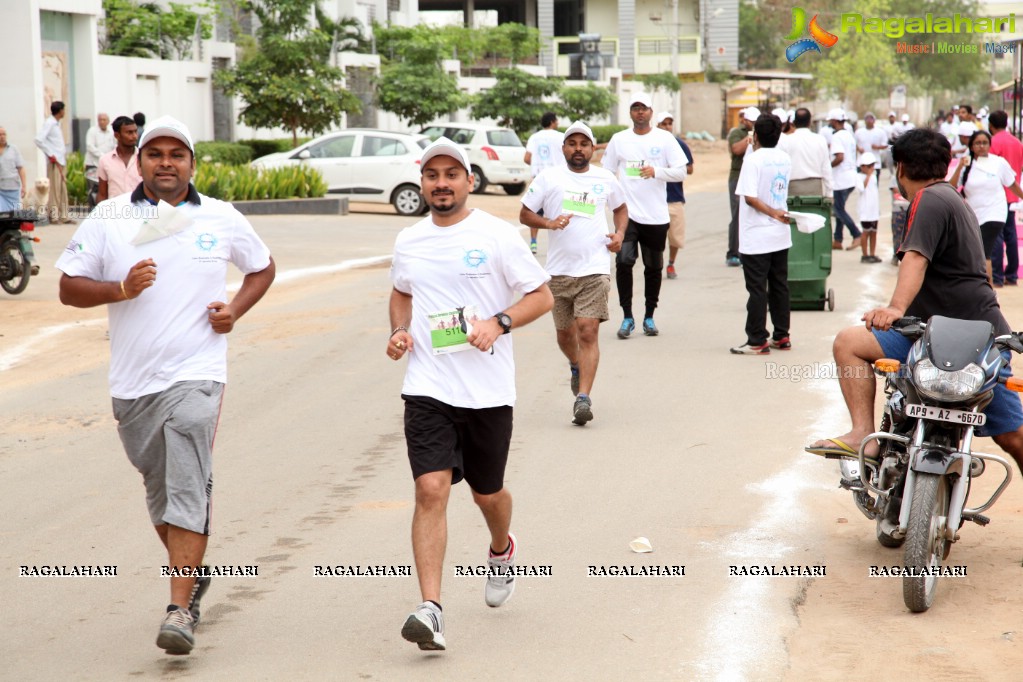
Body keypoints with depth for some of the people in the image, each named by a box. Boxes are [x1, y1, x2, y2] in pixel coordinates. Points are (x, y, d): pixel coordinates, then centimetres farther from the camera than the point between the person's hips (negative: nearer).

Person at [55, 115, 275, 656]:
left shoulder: (222, 220, 5)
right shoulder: (108, 220, 3)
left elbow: (262, 268, 19)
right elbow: (68, 288, 3)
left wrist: (235, 310, 1)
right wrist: (121, 289, -15)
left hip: (195, 374, -2)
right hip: (132, 381, 3)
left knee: (188, 490, -14)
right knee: (159, 489, 15)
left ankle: (180, 609, -15)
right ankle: (193, 573, 38)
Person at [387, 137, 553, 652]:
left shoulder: (497, 236, -4)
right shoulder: (409, 242, 8)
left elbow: (542, 296, -1)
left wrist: (499, 323, -17)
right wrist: (398, 331, 7)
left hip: (488, 391, -1)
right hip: (427, 389, 2)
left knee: (487, 492, 14)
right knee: (431, 489, -14)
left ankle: (501, 551, 49)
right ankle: (430, 609, -17)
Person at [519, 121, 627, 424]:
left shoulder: (605, 179, 8)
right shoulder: (549, 177, 2)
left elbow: (621, 207, 26)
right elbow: (524, 214, 4)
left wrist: (620, 233, 7)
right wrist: (549, 223, -15)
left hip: (595, 268, -1)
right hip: (559, 270, 1)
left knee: (588, 331, -14)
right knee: (564, 332, 15)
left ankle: (583, 397, -17)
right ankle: (576, 368, 48)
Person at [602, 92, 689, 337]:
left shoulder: (665, 139, 2)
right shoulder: (618, 139, 6)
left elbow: (681, 172, -1)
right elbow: (607, 173, 12)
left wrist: (656, 171, -18)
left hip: (656, 215, 1)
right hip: (627, 213, 0)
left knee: (653, 267, 9)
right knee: (623, 261, -17)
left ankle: (649, 317, 22)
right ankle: (627, 317, -7)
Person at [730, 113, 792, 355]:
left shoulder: (753, 159, -14)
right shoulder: (785, 159, 6)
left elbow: (750, 197, -22)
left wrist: (773, 213, -15)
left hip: (757, 238, -7)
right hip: (781, 235, 7)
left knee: (757, 289, -3)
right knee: (779, 286, 13)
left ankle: (757, 341, -1)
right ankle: (781, 336, 18)